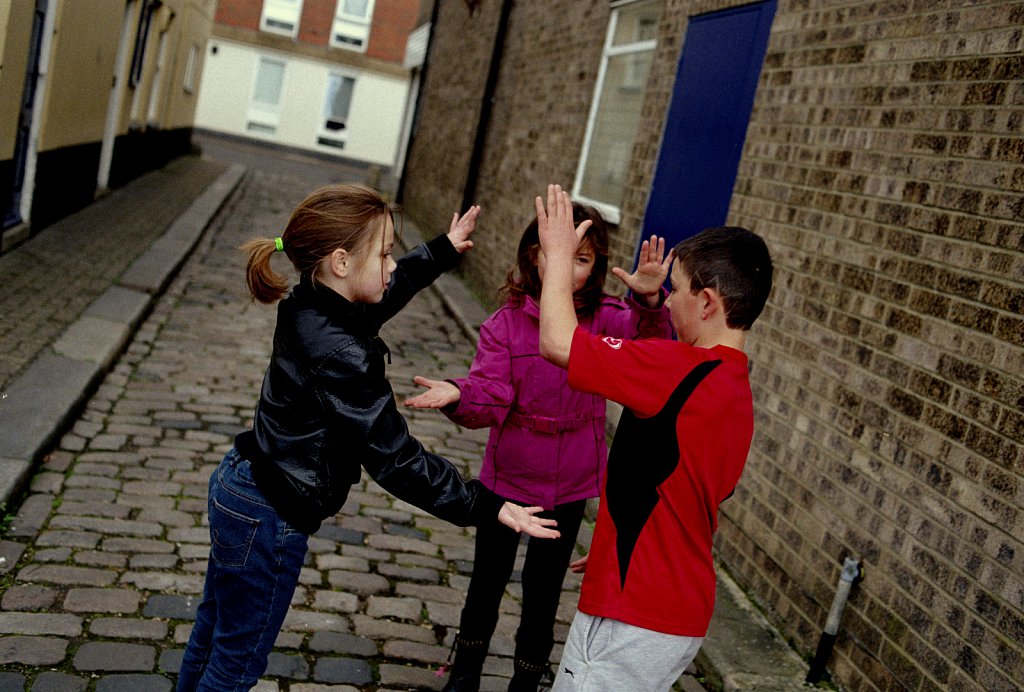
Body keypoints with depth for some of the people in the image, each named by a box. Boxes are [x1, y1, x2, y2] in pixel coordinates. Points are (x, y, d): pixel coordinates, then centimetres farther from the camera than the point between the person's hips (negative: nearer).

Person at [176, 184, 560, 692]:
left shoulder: (311, 308, -3)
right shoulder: (341, 356, -30)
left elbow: (387, 292, 18)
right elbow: (394, 459, -25)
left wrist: (443, 250, 31)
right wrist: (486, 506, -19)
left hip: (239, 485, 9)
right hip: (269, 520, -9)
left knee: (213, 632, 28)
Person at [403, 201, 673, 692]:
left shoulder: (606, 318, -11)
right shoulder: (505, 324, -12)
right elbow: (489, 401, -18)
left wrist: (650, 302, -48)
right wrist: (457, 397, -39)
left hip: (570, 485, 0)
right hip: (507, 477, 1)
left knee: (543, 588, 14)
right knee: (488, 579, 19)